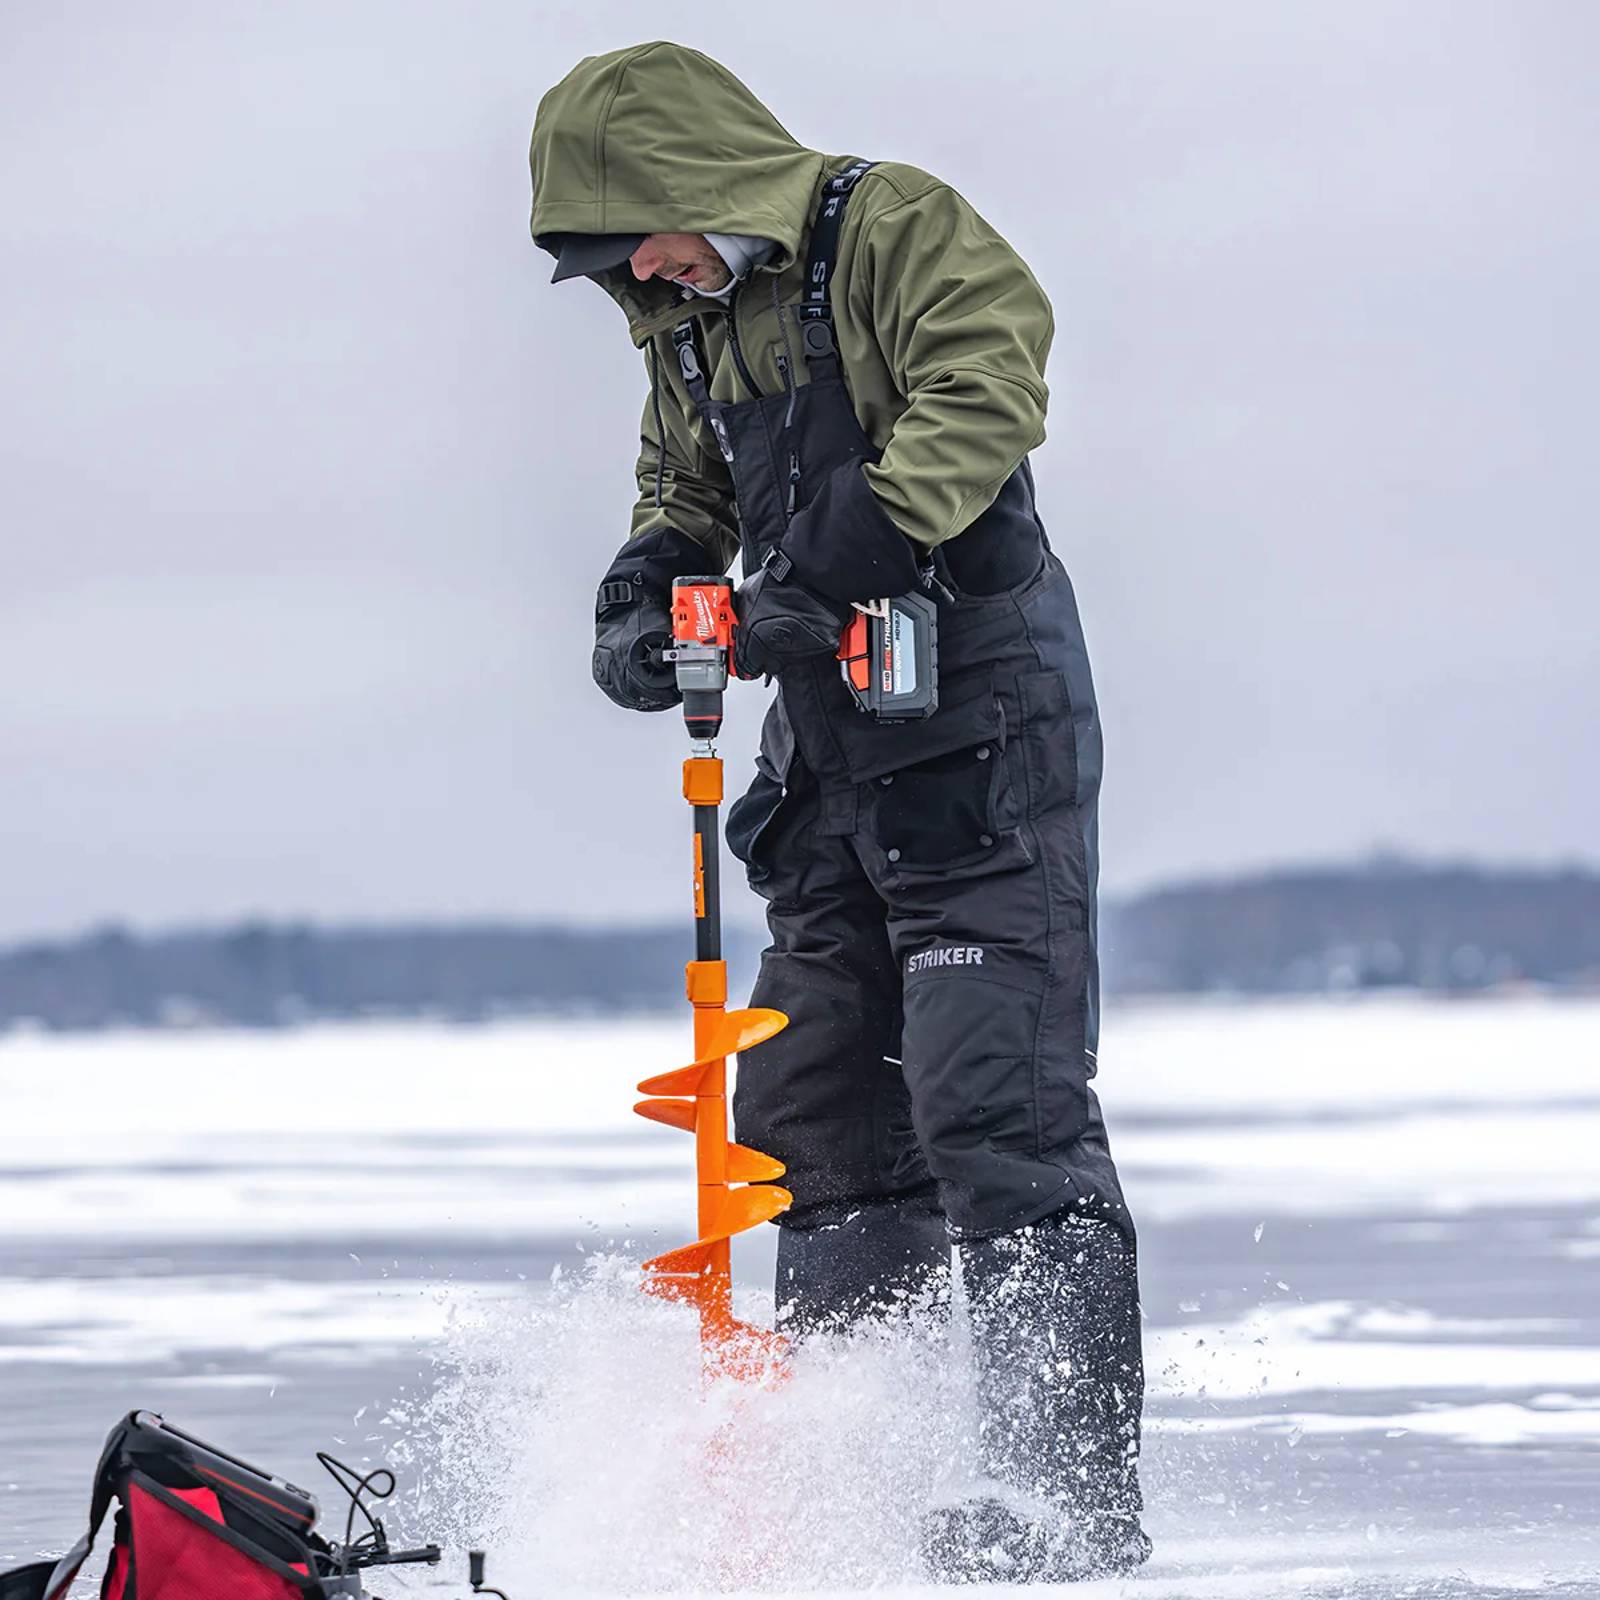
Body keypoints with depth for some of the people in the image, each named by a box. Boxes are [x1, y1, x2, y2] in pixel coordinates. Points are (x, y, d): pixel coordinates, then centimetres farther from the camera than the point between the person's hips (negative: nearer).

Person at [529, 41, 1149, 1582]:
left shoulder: (896, 228, -9)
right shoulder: (688, 324, 15)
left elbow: (980, 396, -24)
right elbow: (685, 502, 25)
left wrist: (835, 570, -30)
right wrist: (644, 600, 3)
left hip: (980, 737, -9)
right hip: (832, 761, 9)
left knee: (997, 1106, -15)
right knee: (815, 1109, 10)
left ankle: (1071, 1490, -16)